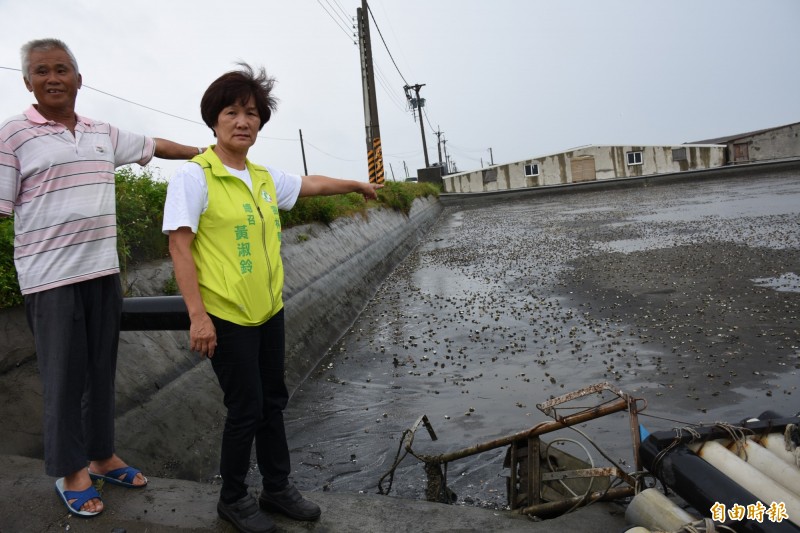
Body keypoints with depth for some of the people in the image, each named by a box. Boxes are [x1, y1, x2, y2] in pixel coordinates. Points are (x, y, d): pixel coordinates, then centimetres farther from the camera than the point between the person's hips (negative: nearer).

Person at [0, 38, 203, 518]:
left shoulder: (104, 134, 11)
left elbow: (153, 146, 25)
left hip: (104, 271, 5)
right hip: (52, 277, -5)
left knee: (102, 370, 13)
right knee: (64, 377, 4)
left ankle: (102, 455, 29)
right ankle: (70, 471, 21)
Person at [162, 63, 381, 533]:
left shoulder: (266, 178, 7)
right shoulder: (194, 177, -11)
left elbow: (311, 183, 24)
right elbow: (180, 247, -14)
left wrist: (358, 184, 38)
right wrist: (198, 315, -19)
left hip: (269, 310, 7)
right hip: (227, 317, -6)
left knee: (273, 402, 15)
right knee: (246, 410, 3)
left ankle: (278, 489, 34)